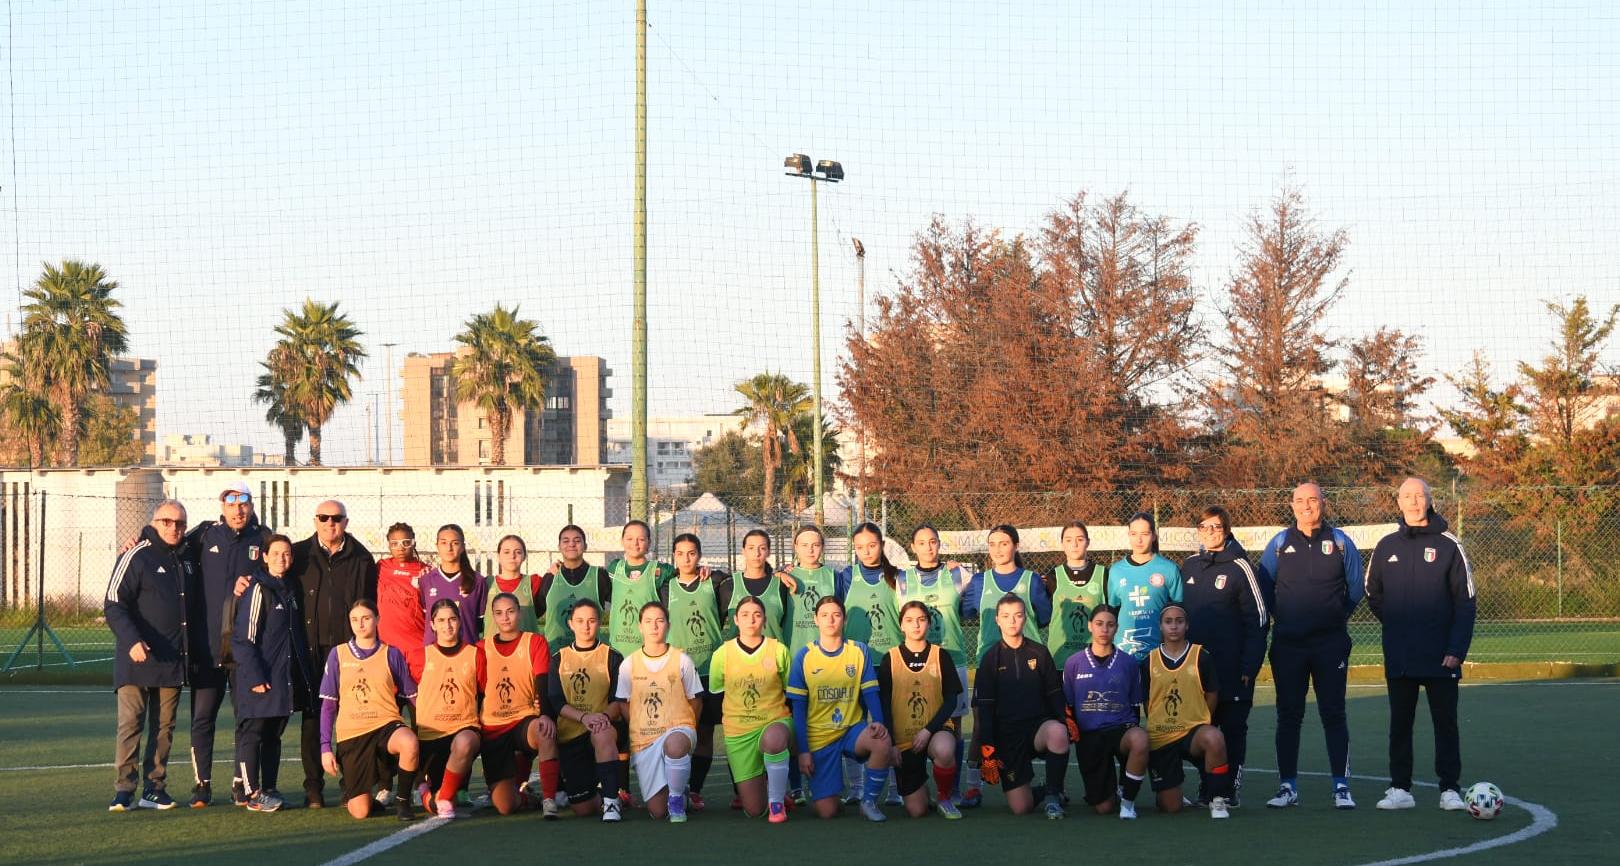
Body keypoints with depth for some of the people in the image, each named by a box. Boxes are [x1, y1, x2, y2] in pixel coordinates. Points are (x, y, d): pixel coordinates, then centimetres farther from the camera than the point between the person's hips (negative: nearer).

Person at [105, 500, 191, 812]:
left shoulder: (183, 559, 14)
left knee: (164, 727, 7)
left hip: (172, 661, 6)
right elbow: (113, 604, -11)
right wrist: (132, 640, -23)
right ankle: (123, 790, -5)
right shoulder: (136, 556, -6)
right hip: (137, 658, -6)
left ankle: (154, 788, 12)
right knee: (130, 724, -7)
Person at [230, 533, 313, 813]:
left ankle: (269, 790, 16)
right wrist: (254, 676, -17)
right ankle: (253, 793, -3)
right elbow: (244, 637, -12)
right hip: (260, 679, -8)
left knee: (274, 735, 11)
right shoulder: (258, 589, -9)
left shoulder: (290, 590, 15)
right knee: (252, 734, -4)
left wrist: (304, 673, 14)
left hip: (285, 679, 8)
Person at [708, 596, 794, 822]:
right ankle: (764, 784, 36)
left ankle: (777, 800, -20)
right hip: (738, 732, 2)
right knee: (754, 810, -2)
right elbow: (716, 695, 12)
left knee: (773, 739, -43)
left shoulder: (778, 651, -1)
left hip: (775, 721, -2)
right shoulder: (722, 654, 0)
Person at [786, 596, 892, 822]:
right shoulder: (804, 656, -1)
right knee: (827, 811, -11)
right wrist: (803, 750, -5)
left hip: (852, 729, 1)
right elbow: (798, 707, 0)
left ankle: (869, 801, -11)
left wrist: (878, 722, -21)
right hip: (819, 737, -1)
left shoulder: (859, 652, 1)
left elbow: (870, 693, 0)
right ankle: (834, 797, 28)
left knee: (882, 742, -35)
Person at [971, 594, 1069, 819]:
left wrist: (1066, 720, -8)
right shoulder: (991, 658, 4)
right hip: (1007, 734, 0)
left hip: (1039, 725, 0)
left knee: (1058, 733, -39)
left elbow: (1055, 693, 10)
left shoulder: (1039, 652, 6)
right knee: (1021, 808, -12)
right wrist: (987, 749, -5)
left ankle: (1053, 795, -18)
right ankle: (1038, 791, 25)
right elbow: (984, 707, 2)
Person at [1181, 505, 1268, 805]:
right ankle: (1207, 788, 15)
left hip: (1231, 666, -5)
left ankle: (1231, 789, 7)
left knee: (1232, 727, 1)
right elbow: (1178, 613, 17)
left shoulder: (1239, 567, -5)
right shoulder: (1190, 566, 10)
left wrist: (1249, 666, -12)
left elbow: (1259, 619, -7)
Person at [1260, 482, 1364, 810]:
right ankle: (1288, 786, 9)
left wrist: (1337, 618, 10)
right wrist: (1282, 619, 8)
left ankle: (1341, 786, 4)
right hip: (1288, 645, 1)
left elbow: (1356, 587, 9)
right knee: (1288, 716, 3)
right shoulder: (1280, 543, 4)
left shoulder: (1340, 542, 2)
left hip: (1330, 644, -1)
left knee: (1333, 714, 0)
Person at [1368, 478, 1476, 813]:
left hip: (1440, 658, -3)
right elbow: (1373, 594, 17)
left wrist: (1456, 650, -11)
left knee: (1445, 722, 2)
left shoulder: (1448, 545, -3)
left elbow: (1465, 603, -5)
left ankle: (1449, 789, 7)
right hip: (1399, 658, 3)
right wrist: (1396, 624, 7)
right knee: (1400, 722, 6)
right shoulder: (1386, 547, 7)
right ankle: (1400, 788, 11)